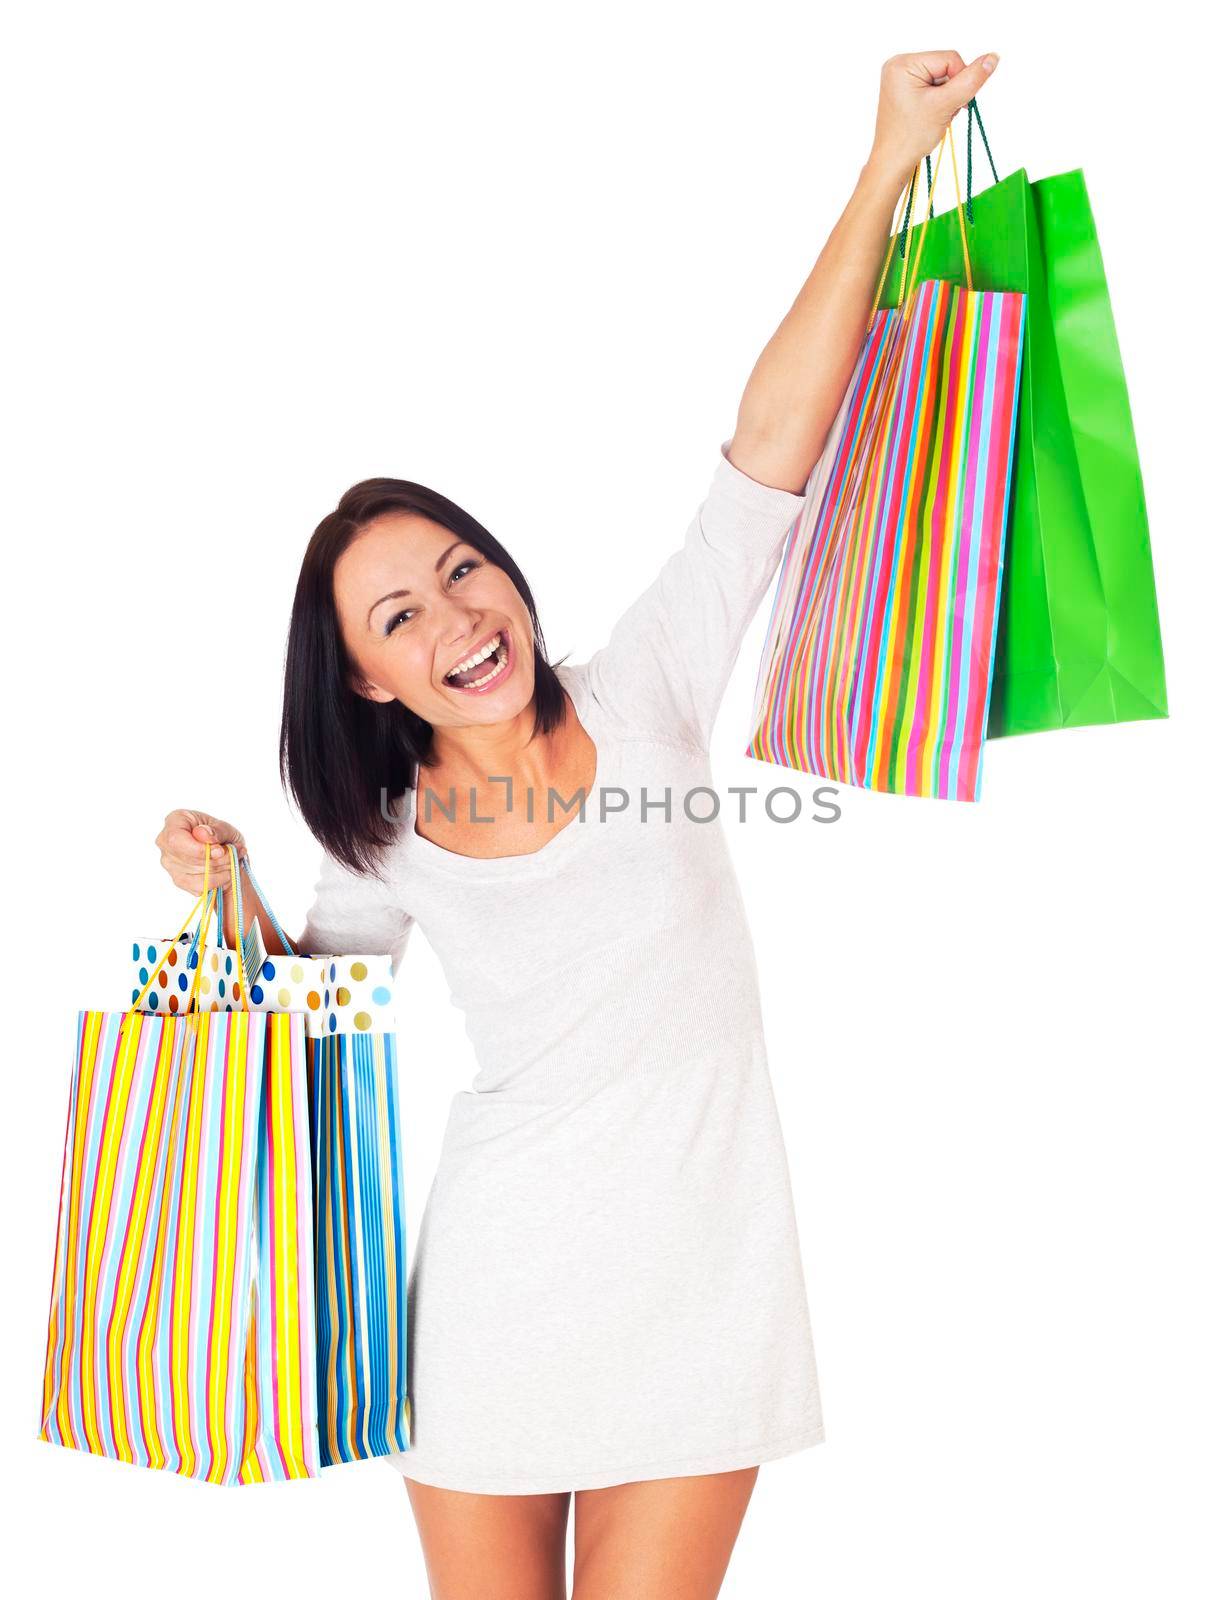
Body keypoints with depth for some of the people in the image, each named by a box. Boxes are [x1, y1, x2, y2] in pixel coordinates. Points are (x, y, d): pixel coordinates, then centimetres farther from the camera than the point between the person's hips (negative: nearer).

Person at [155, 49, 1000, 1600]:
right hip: (495, 1288, 2)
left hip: (695, 1285, -1)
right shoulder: (389, 839, -2)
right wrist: (229, 894, -3)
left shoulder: (641, 700, -7)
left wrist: (888, 166, -14)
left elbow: (771, 442, -13)